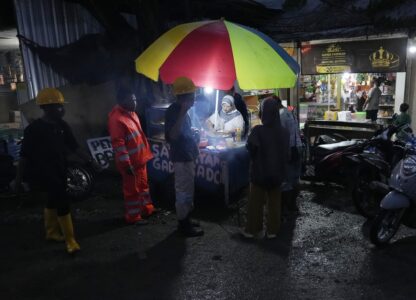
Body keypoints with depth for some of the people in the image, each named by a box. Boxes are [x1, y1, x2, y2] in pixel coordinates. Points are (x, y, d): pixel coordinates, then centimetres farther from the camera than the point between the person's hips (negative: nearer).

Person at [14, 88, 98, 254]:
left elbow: (74, 147, 8)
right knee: (62, 204, -8)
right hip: (43, 175, -7)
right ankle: (70, 240, 3)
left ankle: (52, 232, 38)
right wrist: (18, 179, -10)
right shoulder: (34, 129, -16)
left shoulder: (62, 126, 2)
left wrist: (90, 161, 4)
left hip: (60, 172, 7)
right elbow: (24, 155, -12)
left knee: (53, 202, 20)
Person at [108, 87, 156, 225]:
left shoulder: (131, 113, 8)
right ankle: (133, 217, 19)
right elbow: (118, 144, -24)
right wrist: (126, 164, -23)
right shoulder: (117, 119, -23)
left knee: (143, 185, 21)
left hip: (140, 159, 9)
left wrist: (146, 153, 19)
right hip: (130, 162, -9)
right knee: (132, 189, 4)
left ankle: (147, 209, 37)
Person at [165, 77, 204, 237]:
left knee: (187, 190, 18)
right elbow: (173, 136, -31)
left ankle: (185, 220, 30)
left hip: (187, 155, 10)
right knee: (183, 191, -1)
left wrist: (193, 136, 8)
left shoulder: (180, 110, 10)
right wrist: (183, 113, -33)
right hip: (181, 157, -10)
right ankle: (184, 225, 11)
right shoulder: (173, 111, -19)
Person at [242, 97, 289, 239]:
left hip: (259, 171, -3)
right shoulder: (284, 132, -6)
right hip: (276, 172, 3)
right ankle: (272, 230, 20)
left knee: (256, 202, 10)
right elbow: (286, 154, 3)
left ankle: (251, 229, 17)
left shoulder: (257, 130, -19)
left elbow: (250, 149, -11)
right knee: (274, 202, 14)